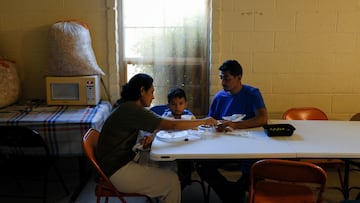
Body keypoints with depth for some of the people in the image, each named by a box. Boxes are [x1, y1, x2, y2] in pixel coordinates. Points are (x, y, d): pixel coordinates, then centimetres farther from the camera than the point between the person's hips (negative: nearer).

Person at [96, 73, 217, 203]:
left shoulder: (126, 106, 9)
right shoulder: (131, 110, -21)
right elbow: (171, 125, -22)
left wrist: (149, 137, -5)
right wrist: (204, 121, -11)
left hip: (120, 162, 10)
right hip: (117, 171, -10)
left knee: (168, 172, 8)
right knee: (171, 182, -9)